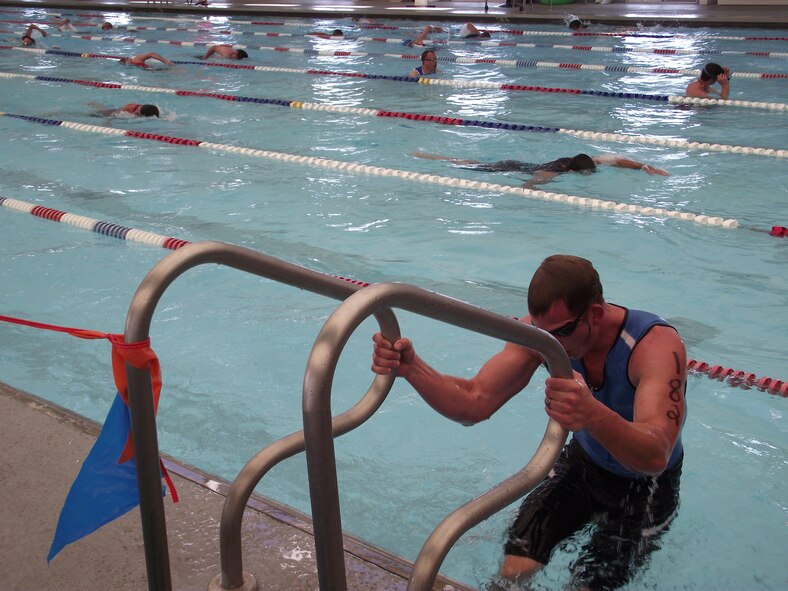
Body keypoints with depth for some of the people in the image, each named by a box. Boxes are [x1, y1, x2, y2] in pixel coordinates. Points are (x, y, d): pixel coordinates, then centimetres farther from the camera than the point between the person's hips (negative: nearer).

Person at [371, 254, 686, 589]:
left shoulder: (656, 344, -34)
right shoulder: (541, 327, -21)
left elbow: (655, 456, -49)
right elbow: (474, 404, -24)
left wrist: (594, 416, -70)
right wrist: (411, 368, -43)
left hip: (644, 483, -3)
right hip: (582, 460, 3)